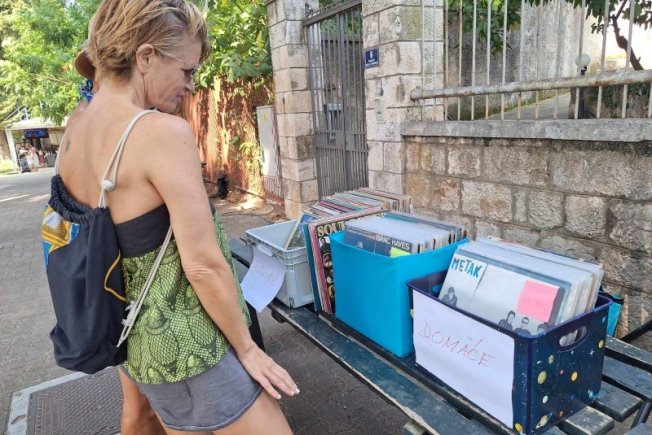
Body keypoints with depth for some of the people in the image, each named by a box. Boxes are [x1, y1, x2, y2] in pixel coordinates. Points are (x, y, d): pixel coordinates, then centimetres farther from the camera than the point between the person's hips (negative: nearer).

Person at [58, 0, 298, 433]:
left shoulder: (72, 133, 2)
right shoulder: (163, 132, -23)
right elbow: (203, 264, -24)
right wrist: (247, 348, -10)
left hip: (132, 332, 9)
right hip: (184, 340, -8)